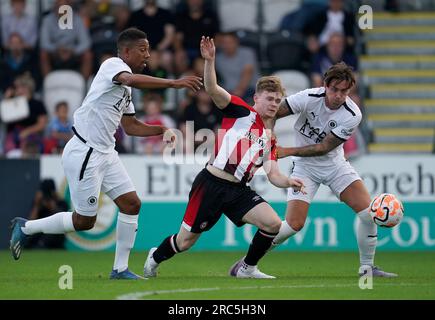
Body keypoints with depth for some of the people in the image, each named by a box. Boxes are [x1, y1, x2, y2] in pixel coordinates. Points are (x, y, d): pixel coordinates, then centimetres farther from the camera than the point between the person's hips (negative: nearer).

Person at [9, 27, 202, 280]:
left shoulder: (126, 88, 16)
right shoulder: (113, 65, -11)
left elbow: (130, 126, 25)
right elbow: (132, 80, -35)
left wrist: (161, 130, 11)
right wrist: (173, 83, -39)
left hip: (105, 153, 9)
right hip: (84, 153, -9)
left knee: (132, 204, 0)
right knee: (84, 221, -3)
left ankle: (120, 269, 7)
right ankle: (26, 228, 16)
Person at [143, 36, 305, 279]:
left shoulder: (270, 139, 15)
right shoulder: (242, 112, -1)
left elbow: (273, 174, 8)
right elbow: (212, 89, -15)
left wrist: (289, 182, -14)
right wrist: (209, 60, -31)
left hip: (239, 190, 5)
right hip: (212, 183, -5)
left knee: (273, 224, -15)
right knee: (185, 242, 3)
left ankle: (247, 268, 6)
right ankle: (155, 257, 36)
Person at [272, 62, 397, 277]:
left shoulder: (353, 115, -18)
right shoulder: (309, 98, -21)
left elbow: (324, 148, -18)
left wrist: (287, 151, -24)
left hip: (334, 165, 2)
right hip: (305, 167, -2)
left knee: (368, 212, -11)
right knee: (293, 225, -15)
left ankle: (367, 267, 7)